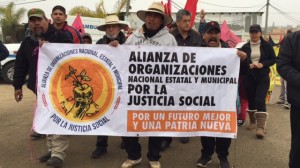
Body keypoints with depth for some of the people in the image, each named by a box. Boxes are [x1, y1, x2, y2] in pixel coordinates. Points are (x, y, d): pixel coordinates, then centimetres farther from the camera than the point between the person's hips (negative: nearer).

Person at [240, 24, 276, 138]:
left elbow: (273, 59, 2)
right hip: (249, 77, 2)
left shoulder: (266, 45, 1)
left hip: (263, 77, -2)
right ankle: (252, 122, 29)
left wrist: (263, 64, -14)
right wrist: (247, 65, -12)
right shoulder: (245, 47, 4)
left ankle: (261, 127, -11)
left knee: (260, 100, -12)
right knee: (251, 100, 10)